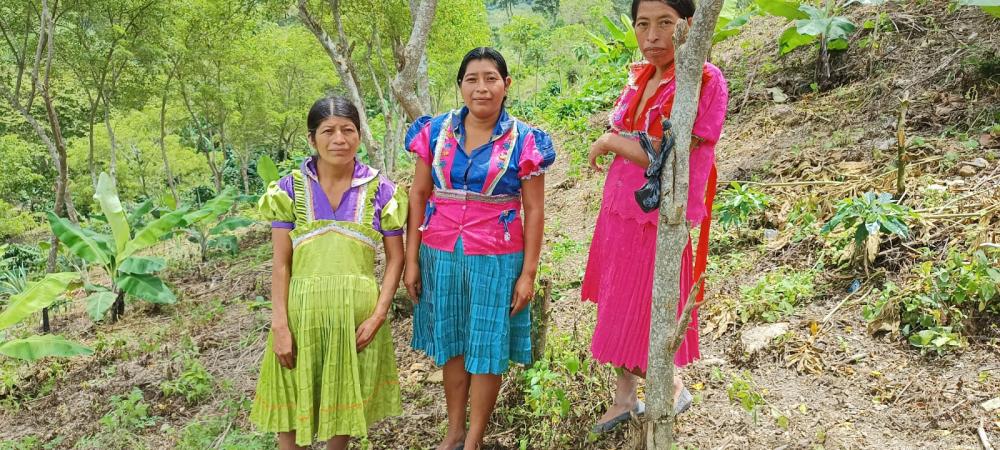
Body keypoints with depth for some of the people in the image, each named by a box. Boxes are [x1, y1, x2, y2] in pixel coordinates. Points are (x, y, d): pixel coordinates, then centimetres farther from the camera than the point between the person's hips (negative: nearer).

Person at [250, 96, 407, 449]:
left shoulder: (381, 190, 0)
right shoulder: (290, 189, 0)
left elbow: (395, 259, 1)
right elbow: (281, 264, -2)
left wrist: (378, 316, -8)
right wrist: (279, 325, -8)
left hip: (357, 311, 0)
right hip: (302, 309, 0)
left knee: (346, 397, 14)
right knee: (293, 396, 10)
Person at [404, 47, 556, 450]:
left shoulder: (523, 140, -6)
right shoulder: (435, 131, 0)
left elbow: (534, 210, -4)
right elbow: (418, 195, 3)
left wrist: (528, 273, -7)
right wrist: (411, 260, 1)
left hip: (496, 259, -2)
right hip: (440, 255, 3)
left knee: (486, 348, 8)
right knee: (450, 344, 15)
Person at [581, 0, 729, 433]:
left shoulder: (704, 81, -17)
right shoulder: (639, 77, 5)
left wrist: (609, 142, -10)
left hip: (657, 220, -7)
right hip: (617, 212, 7)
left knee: (644, 316, 7)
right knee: (619, 310, 17)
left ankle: (675, 388, 36)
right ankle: (625, 399, 37)